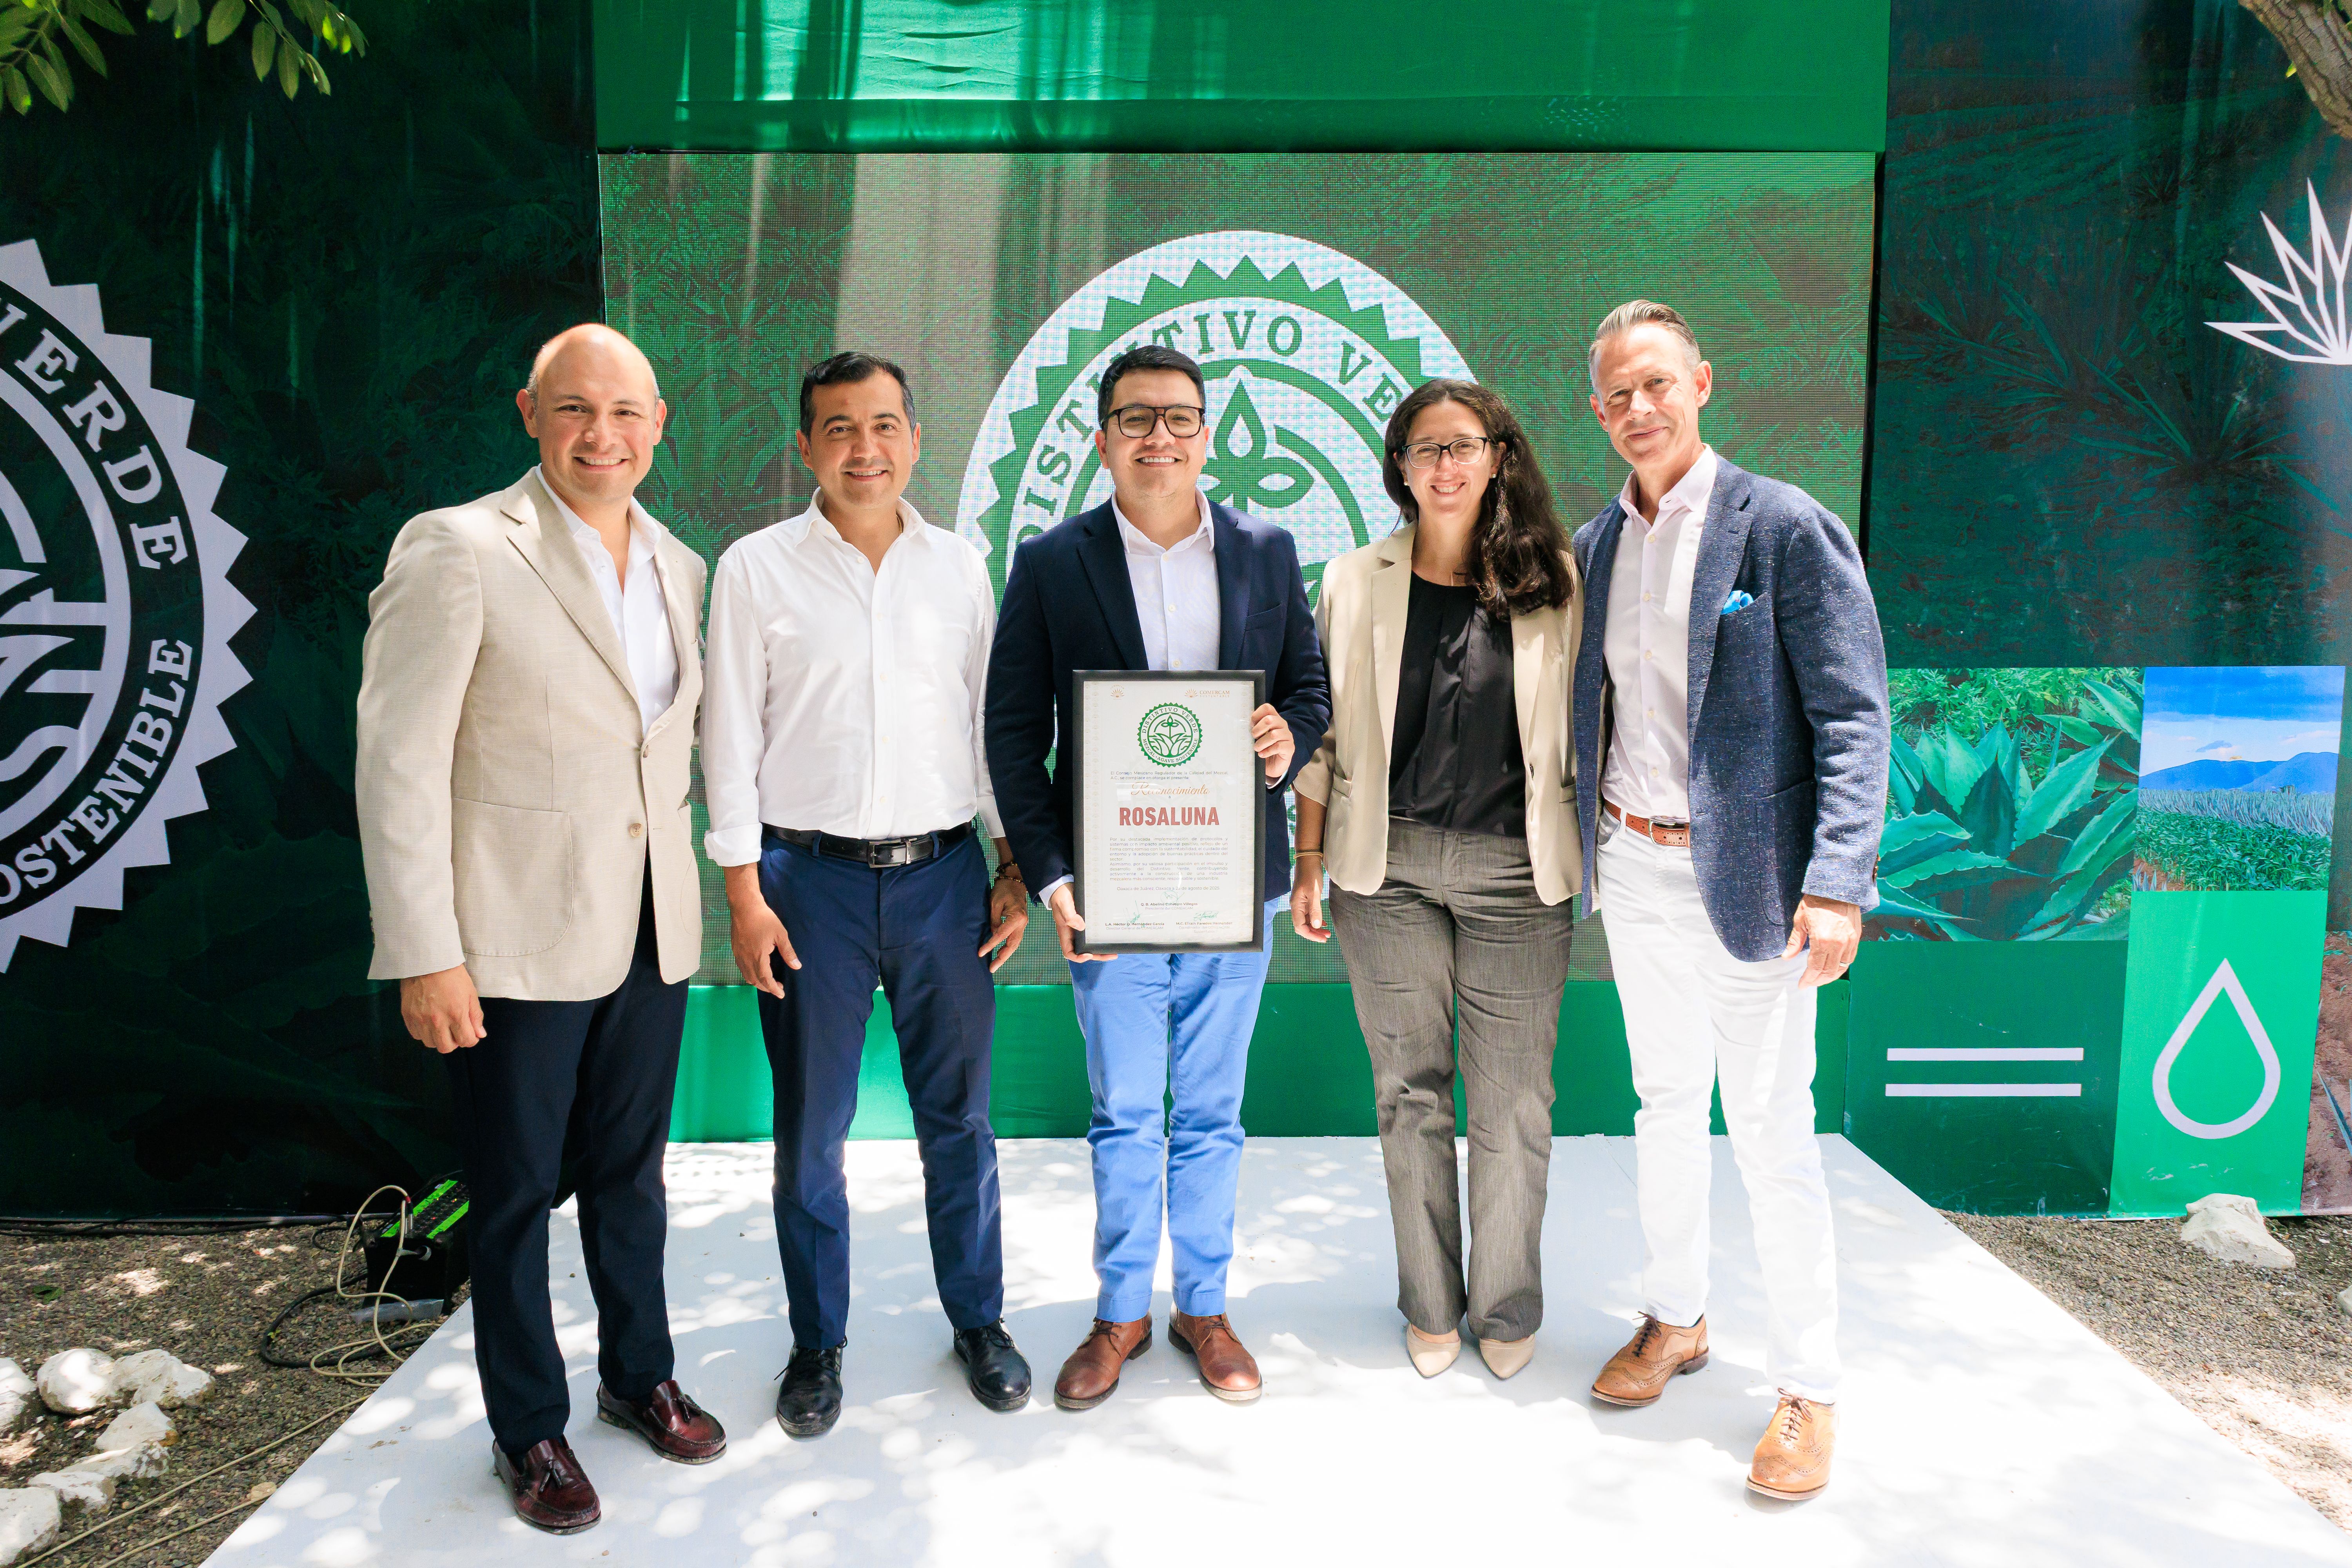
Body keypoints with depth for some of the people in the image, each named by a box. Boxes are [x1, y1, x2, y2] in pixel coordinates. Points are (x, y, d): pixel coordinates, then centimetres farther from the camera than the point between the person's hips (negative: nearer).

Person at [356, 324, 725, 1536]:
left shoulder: (678, 566, 7)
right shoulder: (458, 550, -12)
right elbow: (398, 762, -13)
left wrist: (694, 900, 12)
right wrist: (425, 956, -16)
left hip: (651, 933, 6)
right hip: (518, 939, -5)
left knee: (632, 1169, 20)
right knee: (514, 1195, 10)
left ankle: (638, 1375, 39)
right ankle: (529, 1428, 29)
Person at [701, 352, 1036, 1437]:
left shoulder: (959, 566, 6)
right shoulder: (756, 569, 0)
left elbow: (992, 720, 10)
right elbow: (731, 737, 0)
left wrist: (1015, 867, 5)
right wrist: (745, 892, -5)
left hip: (944, 873, 2)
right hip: (811, 878, -1)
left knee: (958, 1116, 11)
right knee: (811, 1131, 8)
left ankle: (979, 1322, 29)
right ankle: (818, 1344, 26)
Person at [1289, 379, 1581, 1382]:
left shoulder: (1554, 583, 3)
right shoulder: (1354, 583, 5)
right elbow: (1324, 734, 7)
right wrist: (1309, 864, 4)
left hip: (1516, 870, -1)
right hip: (1387, 869, 1)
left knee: (1513, 1102, 6)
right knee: (1409, 1093, 10)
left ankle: (1508, 1309, 25)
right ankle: (1430, 1306, 26)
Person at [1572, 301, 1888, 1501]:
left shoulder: (1786, 527, -9)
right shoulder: (1595, 546, 8)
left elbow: (1853, 717, -12)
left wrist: (1837, 883, -21)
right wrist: (1589, 847, 8)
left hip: (1743, 873, -5)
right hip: (1632, 866, 6)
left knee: (1769, 1129, 0)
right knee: (1665, 1102, 17)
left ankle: (1808, 1390, 16)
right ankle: (1674, 1319, 34)